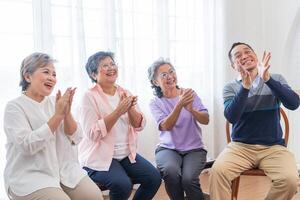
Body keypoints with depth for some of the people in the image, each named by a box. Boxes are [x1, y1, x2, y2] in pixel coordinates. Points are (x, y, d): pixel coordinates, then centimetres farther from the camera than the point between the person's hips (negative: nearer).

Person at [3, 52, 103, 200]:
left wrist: (67, 113, -14)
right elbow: (27, 145, -20)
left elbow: (75, 139, 4)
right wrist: (58, 115, -20)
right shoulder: (15, 107, -6)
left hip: (65, 170, 4)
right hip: (30, 177, -4)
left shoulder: (54, 102, 8)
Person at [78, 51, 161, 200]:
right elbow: (92, 134, -18)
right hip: (99, 157, -5)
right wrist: (118, 111, -23)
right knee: (123, 184, -29)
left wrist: (130, 109, -17)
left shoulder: (125, 93, 9)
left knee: (154, 178, -12)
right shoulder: (90, 96, -9)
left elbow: (139, 125, 3)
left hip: (127, 154, 6)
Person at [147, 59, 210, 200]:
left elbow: (206, 120, -5)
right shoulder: (155, 103, 1)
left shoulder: (190, 94, 3)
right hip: (168, 148, 0)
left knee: (188, 178, -28)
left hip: (194, 149, 0)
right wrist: (179, 105, -29)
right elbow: (166, 126, -15)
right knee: (171, 172, -32)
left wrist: (191, 109, -26)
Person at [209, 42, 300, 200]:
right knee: (218, 171, -29)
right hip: (240, 146, -1)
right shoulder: (230, 88, 4)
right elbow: (231, 117, -13)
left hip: (273, 147, 1)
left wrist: (268, 79, -23)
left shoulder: (276, 80, 7)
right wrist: (245, 86, -23)